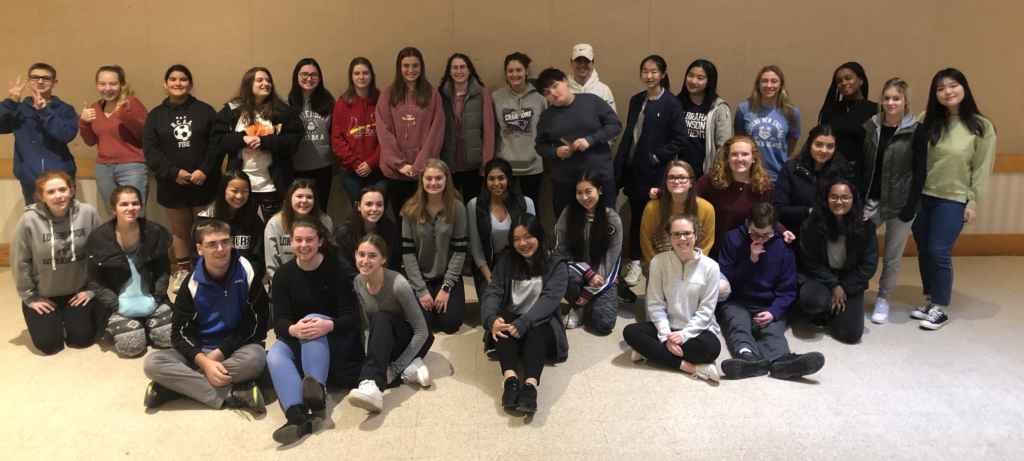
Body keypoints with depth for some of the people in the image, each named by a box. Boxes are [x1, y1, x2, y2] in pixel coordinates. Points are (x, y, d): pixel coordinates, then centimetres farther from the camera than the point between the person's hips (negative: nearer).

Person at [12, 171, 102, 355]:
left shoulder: (88, 213, -17)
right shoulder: (30, 220, -20)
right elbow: (19, 262, -9)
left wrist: (92, 289, -4)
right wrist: (30, 297, -3)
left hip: (78, 290, 1)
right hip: (43, 294, -1)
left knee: (82, 338, -3)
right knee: (49, 344, -6)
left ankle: (71, 317, 30)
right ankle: (56, 320, 28)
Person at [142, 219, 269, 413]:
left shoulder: (246, 272, -8)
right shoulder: (193, 283, -4)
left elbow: (256, 321, -7)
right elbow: (181, 331, -7)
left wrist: (221, 352, -16)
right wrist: (204, 362, -26)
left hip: (238, 348, -2)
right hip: (201, 352, 2)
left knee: (255, 357, -38)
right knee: (152, 363, -23)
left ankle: (178, 386, -24)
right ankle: (232, 395, -30)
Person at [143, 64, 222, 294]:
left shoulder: (205, 111, 3)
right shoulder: (155, 115, 6)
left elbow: (217, 143, -5)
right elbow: (150, 149, -3)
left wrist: (205, 170, -17)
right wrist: (173, 172, -15)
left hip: (204, 182, -1)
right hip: (172, 184, 2)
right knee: (179, 229, 13)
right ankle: (182, 270, 25)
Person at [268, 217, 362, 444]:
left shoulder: (336, 269, -10)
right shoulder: (283, 274, -1)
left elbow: (350, 317, -15)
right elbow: (280, 319, -11)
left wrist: (328, 325, -39)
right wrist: (293, 330, -36)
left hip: (336, 339, -2)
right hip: (297, 339, 3)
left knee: (314, 321, -34)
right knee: (274, 357, -29)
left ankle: (318, 395, -54)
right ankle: (297, 416, -56)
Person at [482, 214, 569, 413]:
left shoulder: (556, 264, -3)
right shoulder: (506, 261, 7)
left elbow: (549, 299, -18)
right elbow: (493, 293, -6)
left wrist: (524, 323, -35)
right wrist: (492, 319, -29)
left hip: (540, 324, -2)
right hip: (510, 321, 2)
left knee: (536, 331, -36)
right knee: (503, 321, -32)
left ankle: (530, 386, -55)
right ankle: (510, 379, -48)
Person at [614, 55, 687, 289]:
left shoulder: (671, 103, -9)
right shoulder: (636, 100, 9)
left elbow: (680, 139, -13)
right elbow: (629, 135, 12)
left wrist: (657, 156, -15)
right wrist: (620, 166, 6)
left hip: (656, 172, -5)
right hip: (634, 169, 5)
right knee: (636, 217, 11)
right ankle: (635, 264, 22)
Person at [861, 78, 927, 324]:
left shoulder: (916, 131, -7)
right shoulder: (870, 127, 2)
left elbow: (920, 172, -8)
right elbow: (862, 166, 5)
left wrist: (910, 207, -13)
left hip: (900, 203, -3)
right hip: (872, 200, 3)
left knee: (892, 256, 7)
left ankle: (883, 300, 23)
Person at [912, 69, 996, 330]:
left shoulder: (981, 127, -5)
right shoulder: (927, 121, 2)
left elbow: (982, 170, -5)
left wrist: (973, 203, -7)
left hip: (953, 201, -3)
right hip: (921, 197, 4)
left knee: (939, 253, -4)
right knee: (924, 251, 9)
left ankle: (940, 309, 10)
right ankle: (929, 300, 25)